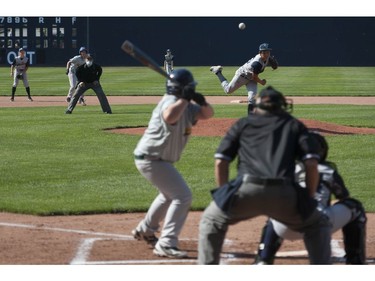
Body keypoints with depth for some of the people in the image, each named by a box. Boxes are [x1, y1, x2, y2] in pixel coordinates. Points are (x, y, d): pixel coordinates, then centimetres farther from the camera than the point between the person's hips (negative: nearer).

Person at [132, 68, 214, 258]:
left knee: (170, 193, 31)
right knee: (182, 196, -16)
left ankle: (145, 230, 46)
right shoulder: (171, 102, -22)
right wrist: (184, 99, -36)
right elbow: (169, 116, -45)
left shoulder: (186, 107, 7)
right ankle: (166, 245, -19)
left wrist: (202, 101, -8)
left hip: (159, 159, 11)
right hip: (151, 159, -11)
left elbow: (208, 114, 11)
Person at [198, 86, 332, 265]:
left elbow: (220, 163, 16)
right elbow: (311, 164, 11)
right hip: (284, 195, 0)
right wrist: (309, 200, 19)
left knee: (211, 222, 27)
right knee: (318, 224, 25)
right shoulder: (294, 125, 24)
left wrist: (226, 196, 25)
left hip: (246, 190, 0)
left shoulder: (242, 124, 24)